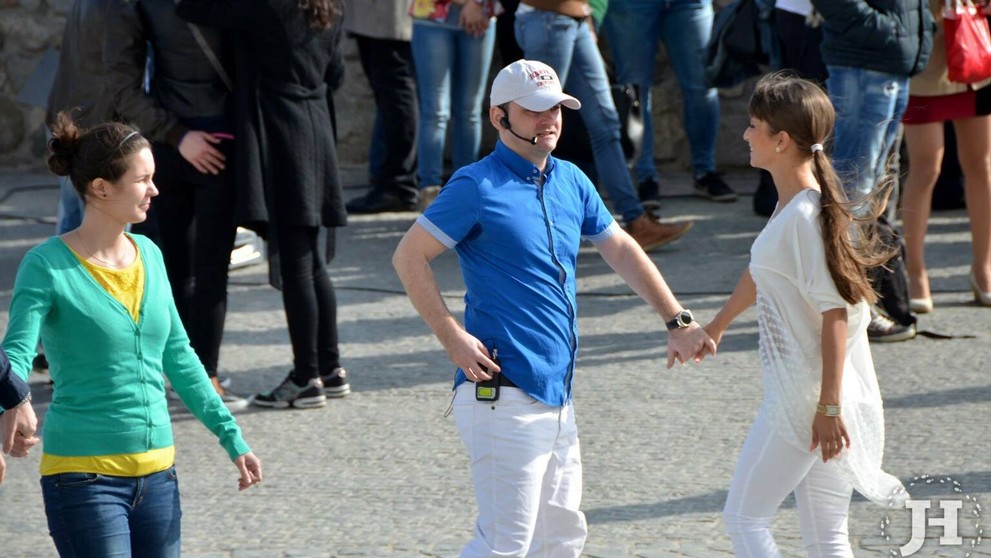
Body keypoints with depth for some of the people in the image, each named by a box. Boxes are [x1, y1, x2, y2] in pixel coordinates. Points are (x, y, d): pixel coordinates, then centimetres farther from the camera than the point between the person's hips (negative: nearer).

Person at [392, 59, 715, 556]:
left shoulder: (571, 181, 13)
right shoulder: (477, 187, -8)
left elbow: (622, 251, 22)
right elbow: (409, 258, -8)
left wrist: (677, 321, 15)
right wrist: (453, 338, -14)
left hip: (557, 398, 8)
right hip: (504, 397, -8)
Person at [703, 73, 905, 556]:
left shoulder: (804, 217, -19)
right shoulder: (790, 205, 10)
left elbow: (835, 312, -21)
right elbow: (759, 273, 28)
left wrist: (828, 406, -22)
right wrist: (717, 325, 43)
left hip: (803, 401, -9)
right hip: (800, 394, 9)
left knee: (743, 517, 2)